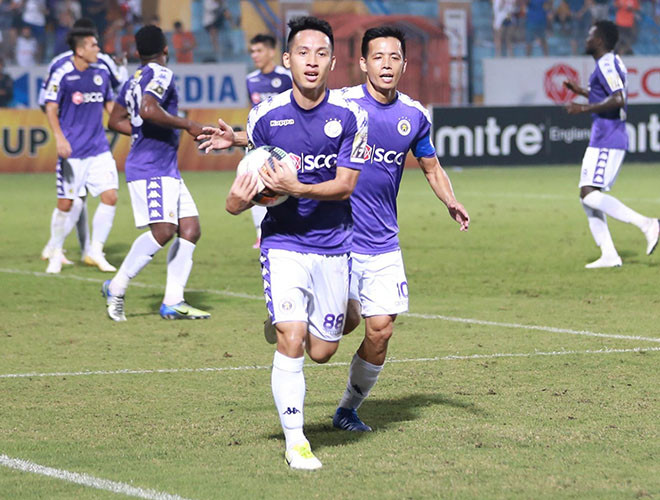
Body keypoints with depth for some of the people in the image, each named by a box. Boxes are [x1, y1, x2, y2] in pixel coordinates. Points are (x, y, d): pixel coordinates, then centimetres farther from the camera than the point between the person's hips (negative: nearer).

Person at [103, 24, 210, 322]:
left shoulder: (134, 81, 18)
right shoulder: (161, 75, -10)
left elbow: (116, 121, 25)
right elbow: (148, 110, -27)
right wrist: (187, 125, -18)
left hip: (167, 170, 10)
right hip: (151, 169, -10)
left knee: (190, 230, 4)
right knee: (164, 230, -19)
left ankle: (173, 302, 1)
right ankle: (117, 287, -10)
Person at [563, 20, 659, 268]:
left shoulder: (606, 66, -14)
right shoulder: (613, 63, 17)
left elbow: (618, 100, -26)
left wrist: (584, 108, -21)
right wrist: (582, 92, 27)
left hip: (607, 142, -11)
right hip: (601, 141, 11)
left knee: (590, 195, -16)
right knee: (587, 196, 9)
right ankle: (609, 255, 5)